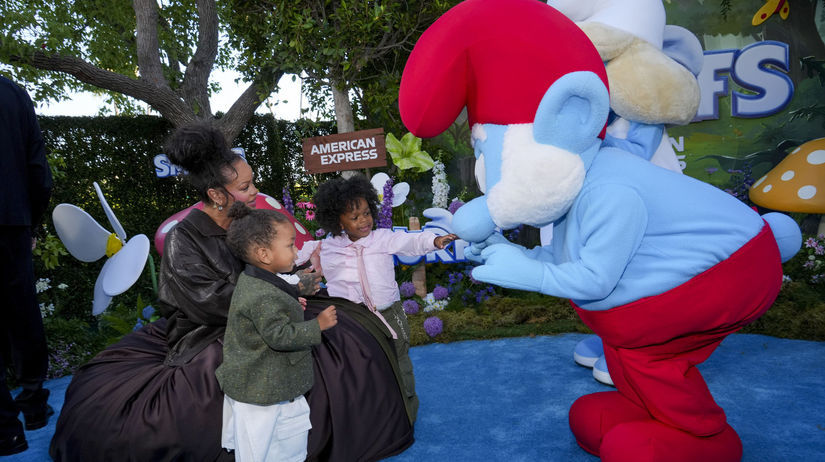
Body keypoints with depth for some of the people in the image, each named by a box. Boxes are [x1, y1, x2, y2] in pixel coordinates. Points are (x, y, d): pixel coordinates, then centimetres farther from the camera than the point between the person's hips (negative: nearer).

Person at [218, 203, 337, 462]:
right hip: (259, 390, -10)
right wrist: (317, 325, -22)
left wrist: (292, 309, 11)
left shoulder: (251, 282, 4)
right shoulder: (264, 296, -28)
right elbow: (279, 335, -29)